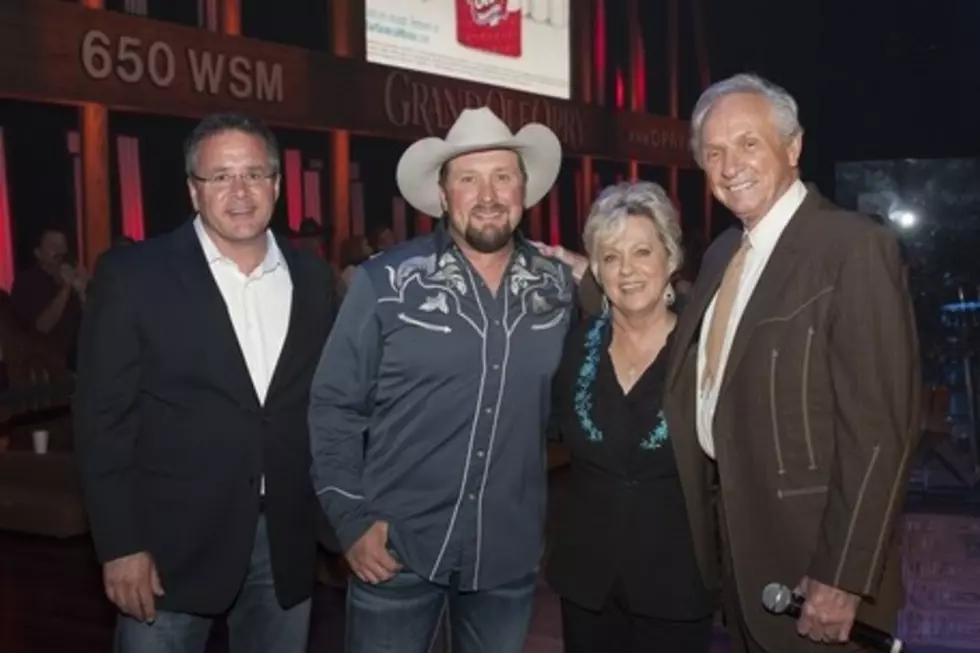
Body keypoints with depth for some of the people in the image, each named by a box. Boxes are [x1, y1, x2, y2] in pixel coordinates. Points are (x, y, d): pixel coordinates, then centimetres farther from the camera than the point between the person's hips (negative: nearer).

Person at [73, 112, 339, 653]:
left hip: (286, 542, 4)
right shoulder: (133, 275, -6)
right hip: (170, 543, -3)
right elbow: (103, 418, -7)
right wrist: (120, 545, -10)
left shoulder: (311, 278, 5)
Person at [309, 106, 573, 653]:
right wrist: (352, 520, -9)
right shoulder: (385, 282, -9)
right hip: (397, 548, -3)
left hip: (510, 553, 3)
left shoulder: (560, 289, 0)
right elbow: (335, 406, -6)